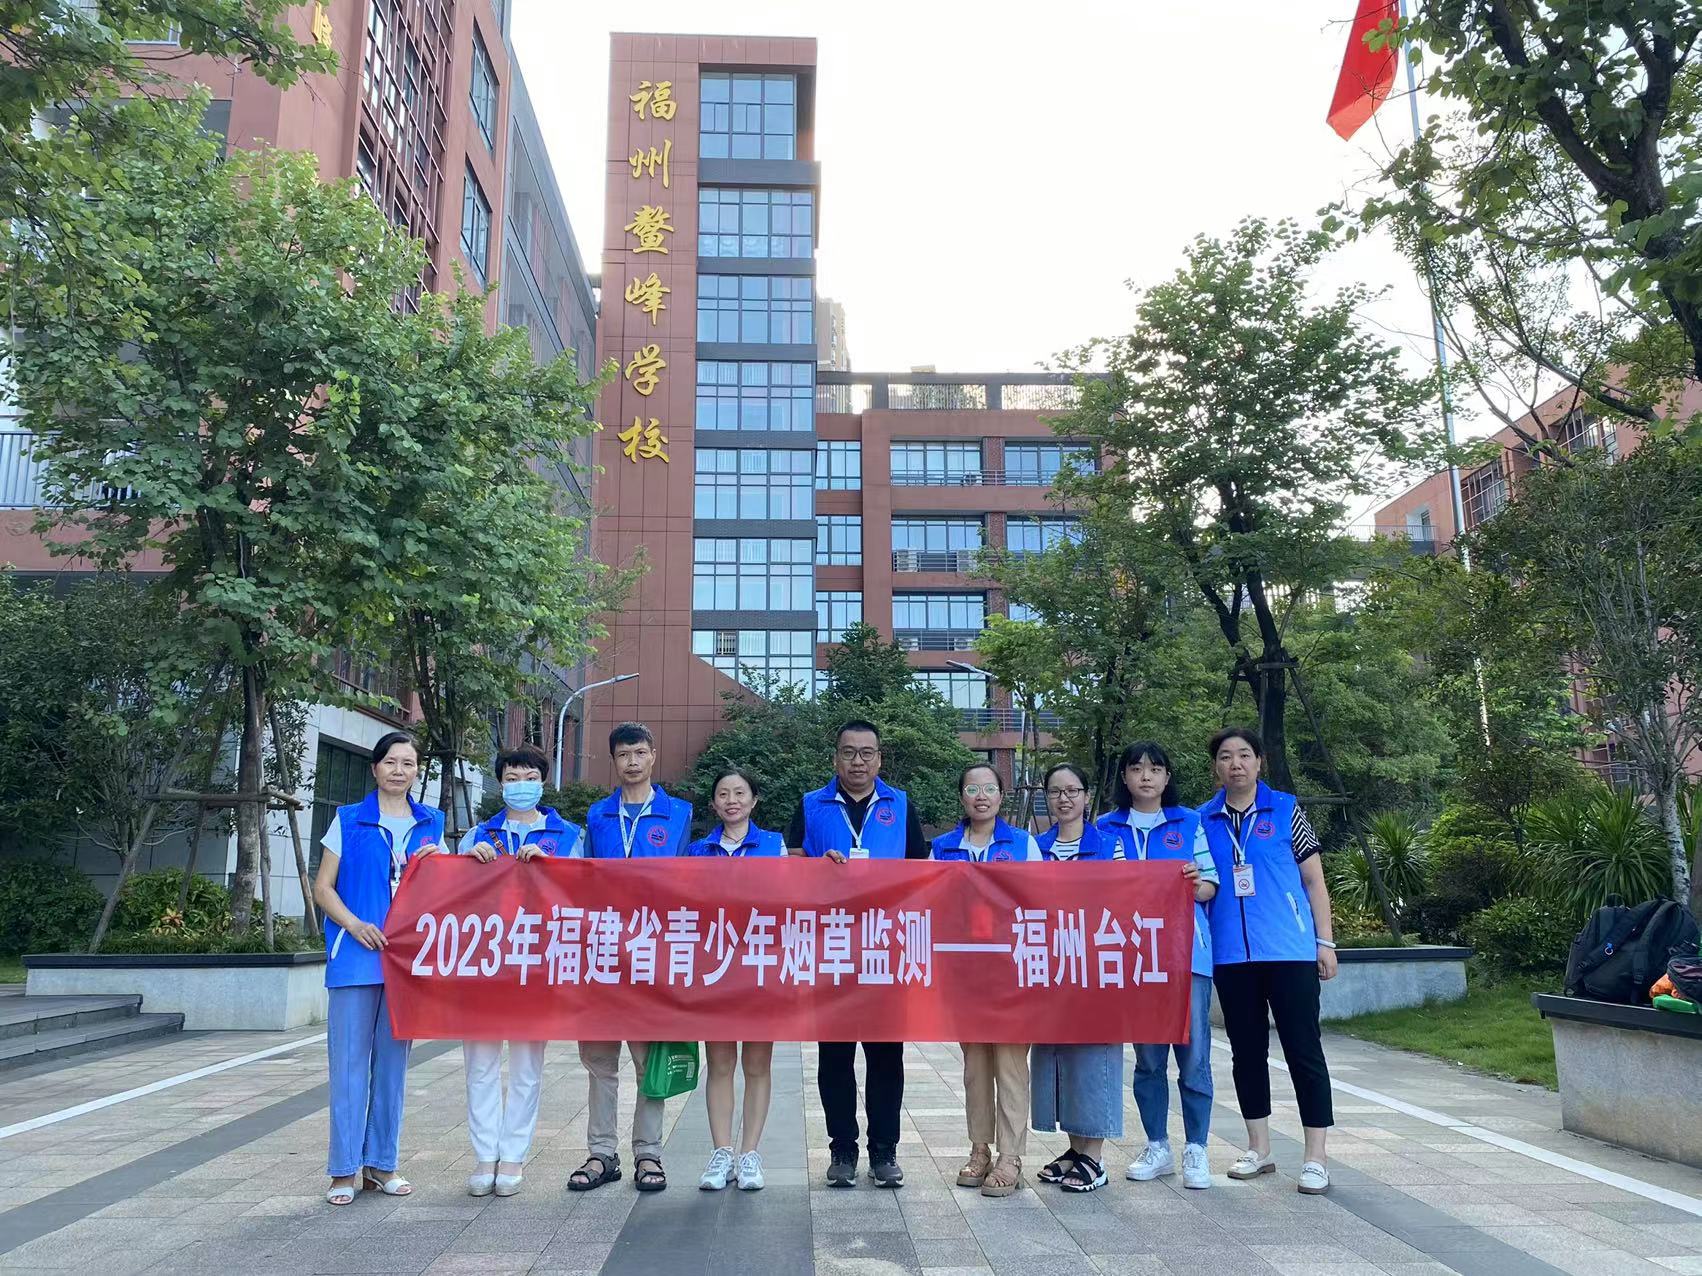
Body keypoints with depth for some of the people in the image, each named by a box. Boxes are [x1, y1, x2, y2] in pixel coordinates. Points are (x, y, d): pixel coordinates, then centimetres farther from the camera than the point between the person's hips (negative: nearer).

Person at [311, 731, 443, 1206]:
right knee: (349, 1061, -2)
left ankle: (381, 1163, 18)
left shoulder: (431, 824, 13)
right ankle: (344, 1169, 7)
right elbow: (323, 887, 2)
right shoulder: (348, 820, 5)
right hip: (355, 954, -3)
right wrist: (352, 923, -14)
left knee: (392, 1061, 8)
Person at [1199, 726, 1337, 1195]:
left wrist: (1325, 942, -2)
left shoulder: (1285, 809, 1)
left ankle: (1315, 1158, 9)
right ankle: (1259, 1148, 25)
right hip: (1230, 954, 3)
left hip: (1289, 949, -3)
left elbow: (1314, 880, 3)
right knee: (1246, 1050, 12)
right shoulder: (1204, 820, 7)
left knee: (1303, 1049, 0)